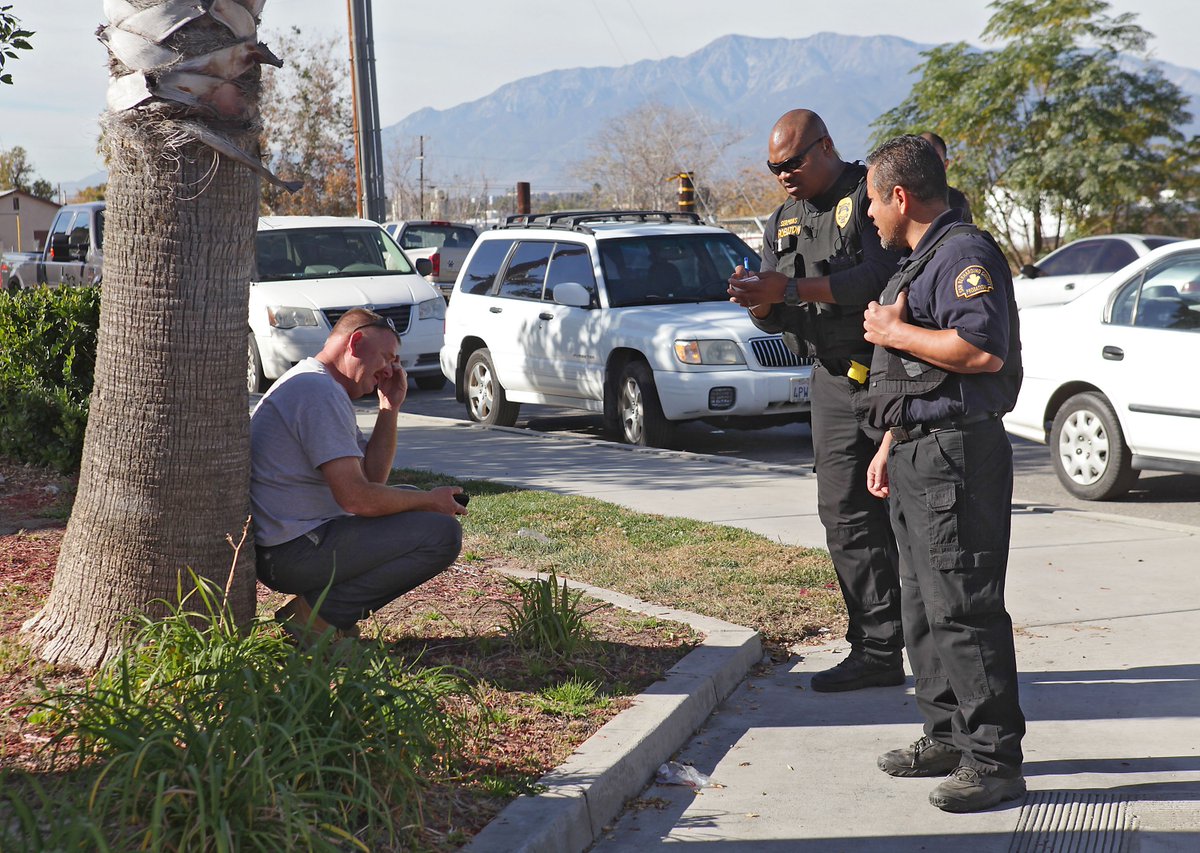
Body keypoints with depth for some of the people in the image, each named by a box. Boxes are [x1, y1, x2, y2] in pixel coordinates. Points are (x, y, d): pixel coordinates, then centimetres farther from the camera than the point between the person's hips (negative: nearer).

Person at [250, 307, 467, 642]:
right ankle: (319, 612, -10)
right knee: (442, 533, -16)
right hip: (292, 553, -11)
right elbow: (356, 497, -22)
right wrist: (429, 501, -8)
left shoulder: (319, 387, 19)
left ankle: (320, 605, 10)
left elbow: (371, 476, 17)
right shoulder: (320, 392, -16)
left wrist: (390, 408, 10)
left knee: (409, 499, 25)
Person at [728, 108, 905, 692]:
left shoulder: (872, 195, -7)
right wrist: (759, 301, -12)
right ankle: (877, 650, 8)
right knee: (847, 516, 3)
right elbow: (775, 320, 12)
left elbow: (879, 277, -21)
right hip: (834, 382, 7)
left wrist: (792, 288, -22)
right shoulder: (782, 223, 16)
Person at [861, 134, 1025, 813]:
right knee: (926, 605, 14)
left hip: (957, 454, -11)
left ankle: (995, 759, -6)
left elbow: (983, 350, -26)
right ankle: (950, 737, 24)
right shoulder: (922, 259, 21)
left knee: (963, 608, -10)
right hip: (920, 453, 11)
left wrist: (893, 332, -15)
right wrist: (891, 446, 24)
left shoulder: (967, 253, -12)